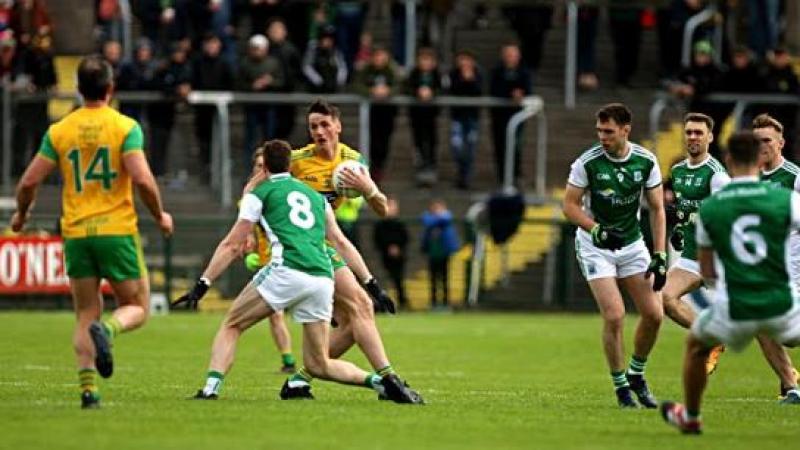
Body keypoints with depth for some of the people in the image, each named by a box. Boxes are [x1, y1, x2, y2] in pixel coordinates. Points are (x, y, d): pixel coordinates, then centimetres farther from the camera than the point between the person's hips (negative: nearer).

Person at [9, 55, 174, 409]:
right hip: (118, 232, -3)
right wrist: (160, 216, 1)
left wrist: (21, 213, 23)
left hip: (76, 234, 3)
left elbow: (28, 182, 2)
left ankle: (88, 388, -5)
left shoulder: (59, 131, 3)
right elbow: (142, 179, -16)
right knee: (137, 308, 10)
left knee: (86, 316, 11)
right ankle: (107, 330, -24)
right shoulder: (125, 127, -7)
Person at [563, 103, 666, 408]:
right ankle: (620, 386, 1)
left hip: (632, 244, 4)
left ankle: (636, 374, 22)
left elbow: (656, 208, 0)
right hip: (595, 246, -4)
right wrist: (597, 230, -25)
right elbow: (570, 205, -9)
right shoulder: (588, 162, -15)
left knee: (654, 314, -2)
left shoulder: (646, 161, -7)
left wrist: (659, 255, -6)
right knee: (614, 316, -15)